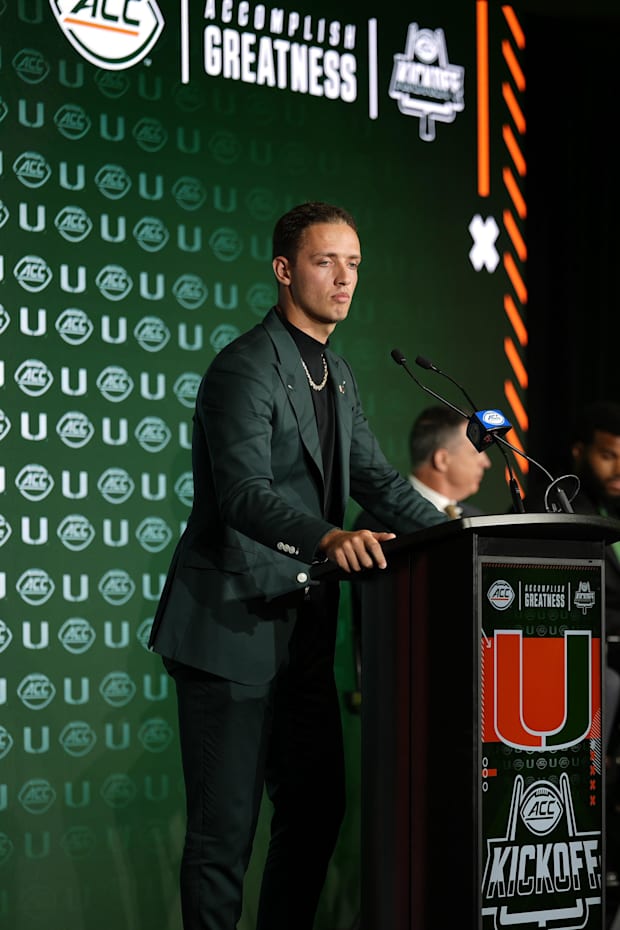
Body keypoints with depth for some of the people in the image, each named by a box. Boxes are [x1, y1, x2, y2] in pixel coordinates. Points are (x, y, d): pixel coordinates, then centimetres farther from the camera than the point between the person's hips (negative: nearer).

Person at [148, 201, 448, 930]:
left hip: (302, 626, 9)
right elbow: (245, 492, -28)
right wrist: (329, 537, -45)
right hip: (232, 626, -9)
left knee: (316, 809, 15)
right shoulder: (245, 369, -14)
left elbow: (376, 480, 17)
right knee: (225, 828, -4)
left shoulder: (336, 377, 15)